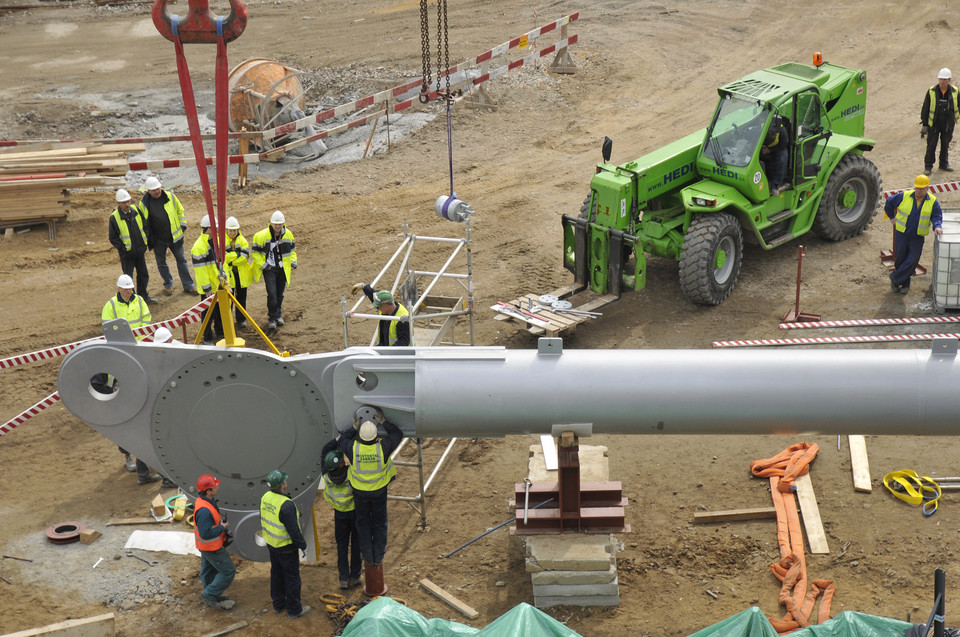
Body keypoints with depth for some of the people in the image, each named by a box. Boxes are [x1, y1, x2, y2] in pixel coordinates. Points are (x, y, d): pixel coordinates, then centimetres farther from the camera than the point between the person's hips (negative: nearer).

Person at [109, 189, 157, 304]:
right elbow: (112, 237, -9)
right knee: (128, 277, 1)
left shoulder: (136, 210, -2)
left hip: (140, 250, 5)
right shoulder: (114, 217, -16)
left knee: (143, 274, 17)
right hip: (127, 253, -5)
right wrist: (123, 247, -16)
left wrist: (147, 239, 3)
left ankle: (143, 295, 34)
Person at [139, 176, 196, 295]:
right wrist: (149, 238, 3)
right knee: (161, 263, 11)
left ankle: (188, 285, 16)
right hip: (158, 240, 0)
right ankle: (168, 285, 30)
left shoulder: (170, 196, -3)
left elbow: (180, 210, 11)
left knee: (181, 260, 7)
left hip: (174, 236, 1)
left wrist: (182, 226, 6)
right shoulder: (144, 203, -5)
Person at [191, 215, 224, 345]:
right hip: (208, 287, -8)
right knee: (208, 313, 4)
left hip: (219, 284, 8)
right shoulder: (199, 247, -24)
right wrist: (207, 288, -21)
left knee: (220, 309, 20)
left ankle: (220, 333, 37)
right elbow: (200, 270, -22)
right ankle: (207, 338, 17)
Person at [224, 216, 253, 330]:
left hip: (241, 274, 1)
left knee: (241, 298, 9)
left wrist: (231, 260, -17)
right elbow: (223, 257, -18)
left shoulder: (243, 241, -2)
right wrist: (237, 254, -20)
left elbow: (245, 257, -13)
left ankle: (241, 320, 20)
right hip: (227, 274, -1)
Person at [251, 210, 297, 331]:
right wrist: (263, 265, -10)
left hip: (283, 269, 4)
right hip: (269, 269, -4)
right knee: (272, 294, -11)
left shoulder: (288, 234, -1)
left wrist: (293, 261, 5)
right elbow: (255, 252, -6)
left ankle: (278, 315, 30)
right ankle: (272, 318, 2)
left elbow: (292, 249, 17)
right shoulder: (262, 235, -14)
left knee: (280, 294, 13)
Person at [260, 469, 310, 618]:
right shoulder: (286, 505, -30)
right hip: (286, 548, -8)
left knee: (276, 574, 22)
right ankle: (294, 609, 17)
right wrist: (302, 544, -11)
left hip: (271, 545, 8)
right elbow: (293, 529, -25)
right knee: (292, 578, 6)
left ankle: (278, 604, 35)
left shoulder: (265, 498, -4)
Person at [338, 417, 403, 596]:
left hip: (360, 492, 0)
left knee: (363, 523, 18)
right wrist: (384, 422, 1)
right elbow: (398, 434, -6)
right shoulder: (382, 448, -26)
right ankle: (378, 555, 23)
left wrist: (354, 428, 7)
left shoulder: (353, 448, -24)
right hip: (379, 491, 0)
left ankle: (368, 555, 23)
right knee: (379, 523, 17)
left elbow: (342, 441, 1)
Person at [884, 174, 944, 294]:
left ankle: (895, 277, 8)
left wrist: (937, 226, -27)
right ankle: (905, 283, 25)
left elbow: (937, 216, -6)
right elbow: (889, 202, 8)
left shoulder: (932, 202, -5)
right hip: (902, 234, 0)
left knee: (912, 260, -9)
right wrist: (892, 217, 10)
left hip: (918, 237, 0)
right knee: (900, 259, 6)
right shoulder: (904, 196, -7)